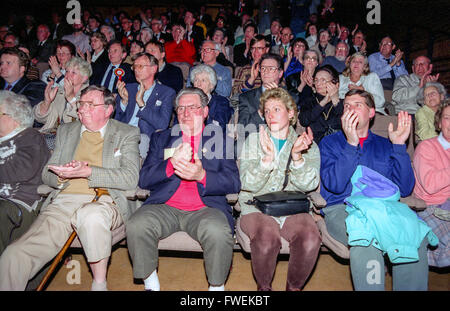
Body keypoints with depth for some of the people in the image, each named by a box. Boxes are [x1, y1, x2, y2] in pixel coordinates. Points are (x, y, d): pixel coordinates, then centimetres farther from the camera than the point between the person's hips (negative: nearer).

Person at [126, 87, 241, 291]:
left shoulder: (221, 139, 13)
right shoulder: (161, 138, 19)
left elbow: (234, 183, 2)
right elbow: (143, 180, 8)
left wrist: (202, 175, -17)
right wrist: (171, 164, -11)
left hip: (205, 208, -2)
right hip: (165, 207, 2)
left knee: (218, 233, -32)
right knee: (136, 226, -25)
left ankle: (217, 286, -3)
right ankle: (150, 283, 0)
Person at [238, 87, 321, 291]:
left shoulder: (307, 144, 12)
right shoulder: (254, 140, 11)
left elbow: (308, 184, -3)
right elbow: (248, 184, -3)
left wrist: (296, 155, -20)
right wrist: (267, 158, -19)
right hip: (257, 206, -1)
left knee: (310, 239, -29)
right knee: (267, 239, -32)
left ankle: (294, 286, -1)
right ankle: (264, 286, -3)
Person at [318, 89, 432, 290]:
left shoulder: (385, 145, 19)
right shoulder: (330, 143, 10)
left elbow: (404, 189, 5)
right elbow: (334, 185, -8)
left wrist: (399, 145, -1)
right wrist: (351, 144, -14)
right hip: (340, 209, -3)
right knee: (367, 236, -34)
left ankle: (410, 288, -7)